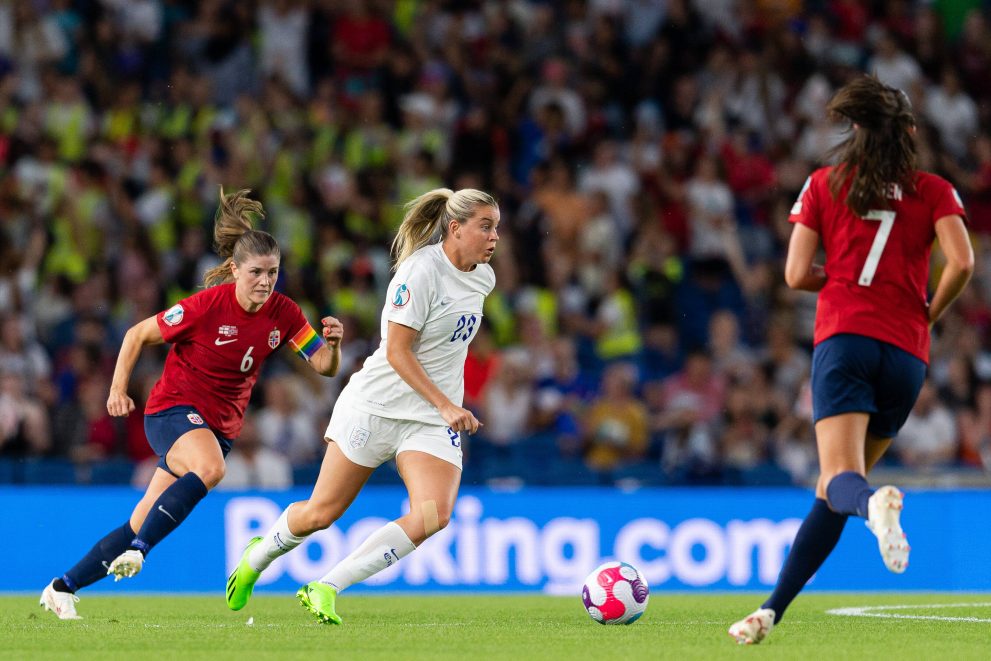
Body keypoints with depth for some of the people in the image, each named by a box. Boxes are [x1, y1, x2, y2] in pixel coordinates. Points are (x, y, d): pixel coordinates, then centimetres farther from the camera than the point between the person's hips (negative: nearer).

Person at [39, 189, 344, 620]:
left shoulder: (283, 313, -5)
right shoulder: (206, 306, -18)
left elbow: (324, 367, -3)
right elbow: (138, 335, -7)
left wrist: (332, 343, -24)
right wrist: (118, 388, -12)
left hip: (220, 426, 5)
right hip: (172, 410, -5)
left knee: (143, 526, 4)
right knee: (210, 468, -38)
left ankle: (63, 587, 16)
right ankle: (138, 550, -30)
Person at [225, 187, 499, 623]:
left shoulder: (482, 277, 6)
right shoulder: (421, 270, -17)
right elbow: (397, 352, -19)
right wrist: (446, 405, -23)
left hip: (433, 421, 6)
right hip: (377, 406, -5)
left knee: (434, 514, -20)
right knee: (321, 512, 2)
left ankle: (325, 589, -13)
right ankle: (258, 556, 36)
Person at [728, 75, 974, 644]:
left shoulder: (824, 185, 10)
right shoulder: (933, 191, 9)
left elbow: (797, 275, 6)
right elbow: (962, 262, -5)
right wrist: (930, 311, 13)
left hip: (843, 337, -1)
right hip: (906, 352, 2)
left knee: (841, 479, -16)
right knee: (836, 492, 10)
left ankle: (876, 504, -54)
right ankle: (772, 610, 6)